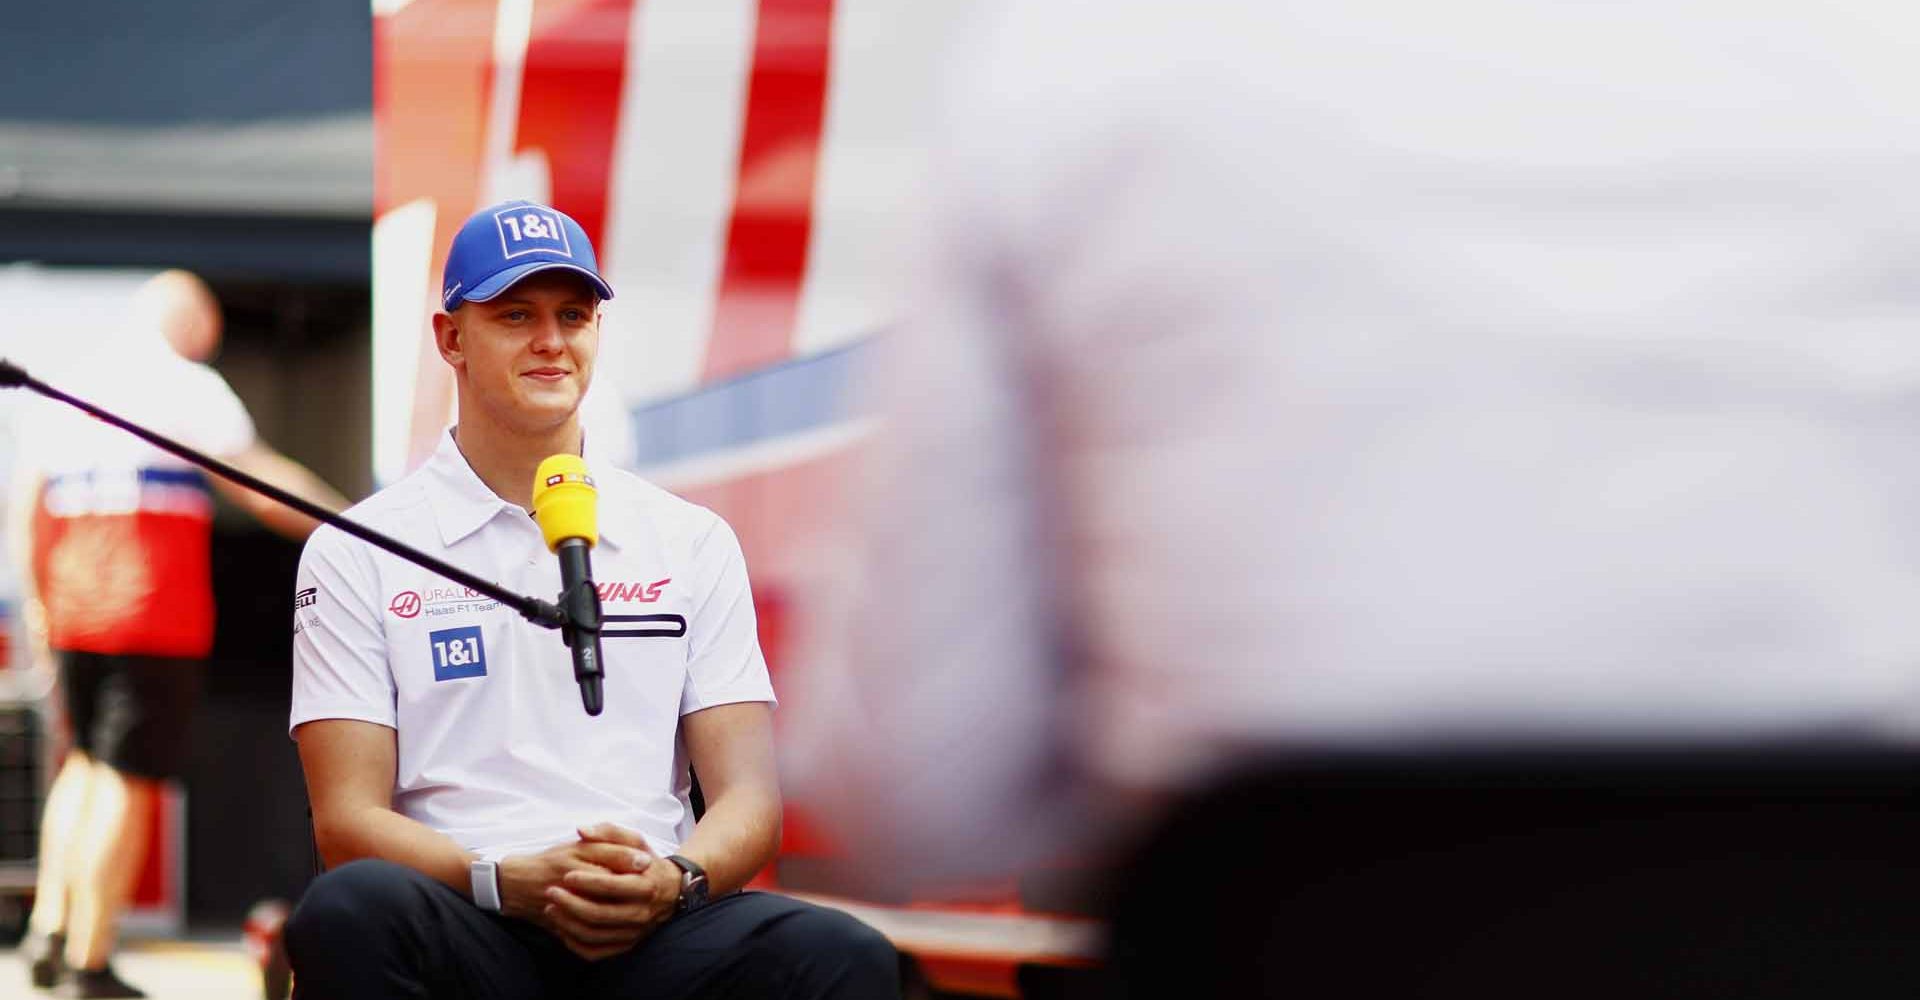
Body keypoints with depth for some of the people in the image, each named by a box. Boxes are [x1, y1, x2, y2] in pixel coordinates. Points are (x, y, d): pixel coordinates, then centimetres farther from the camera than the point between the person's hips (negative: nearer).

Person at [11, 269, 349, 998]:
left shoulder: (65, 380, 15)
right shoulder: (185, 385, -5)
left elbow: (25, 505, 17)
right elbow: (260, 486, -11)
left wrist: (35, 600, 25)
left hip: (74, 607, 6)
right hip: (155, 609, -6)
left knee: (88, 762, 22)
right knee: (128, 780, -2)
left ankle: (49, 931, 13)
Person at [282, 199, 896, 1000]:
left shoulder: (695, 543, 18)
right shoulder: (356, 554, 11)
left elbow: (748, 798, 11)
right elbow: (347, 821, 2)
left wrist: (674, 881, -13)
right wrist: (509, 881, -17)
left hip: (654, 934, 1)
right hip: (469, 928, -1)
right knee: (348, 913, -37)